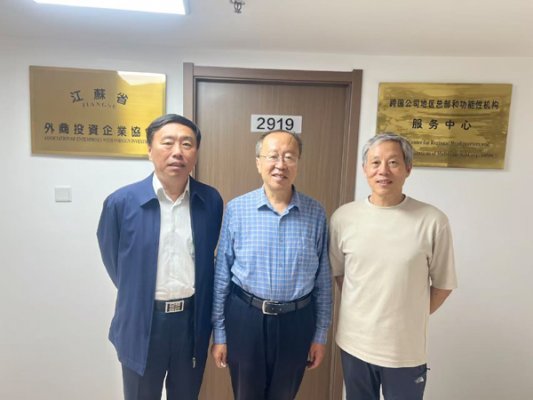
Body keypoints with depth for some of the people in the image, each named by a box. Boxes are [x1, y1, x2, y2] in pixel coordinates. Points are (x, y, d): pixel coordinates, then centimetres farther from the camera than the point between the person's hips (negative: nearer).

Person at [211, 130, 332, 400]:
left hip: (296, 321, 1)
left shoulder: (315, 213, -6)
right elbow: (222, 275, -4)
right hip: (245, 318, 0)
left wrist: (321, 334, 4)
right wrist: (219, 333, -1)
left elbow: (323, 280, 1)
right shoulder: (236, 209, -9)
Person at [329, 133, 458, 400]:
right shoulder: (343, 217, -6)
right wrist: (361, 311, 3)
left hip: (406, 348, -2)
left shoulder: (433, 221, -12)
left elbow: (443, 284, -1)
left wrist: (410, 318, 2)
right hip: (354, 343, 2)